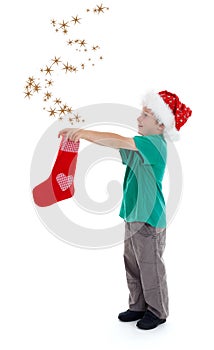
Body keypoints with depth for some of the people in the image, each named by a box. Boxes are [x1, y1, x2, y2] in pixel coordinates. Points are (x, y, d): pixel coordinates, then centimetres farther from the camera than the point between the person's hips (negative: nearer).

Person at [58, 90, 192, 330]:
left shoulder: (155, 143, -15)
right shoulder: (139, 146, 13)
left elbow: (119, 142, -27)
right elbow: (115, 142, 8)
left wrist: (84, 133, -26)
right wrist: (80, 134, -6)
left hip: (149, 217, -9)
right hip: (133, 214, 9)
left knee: (150, 266, 4)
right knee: (133, 265, 17)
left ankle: (157, 311, 22)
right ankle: (138, 306, 32)